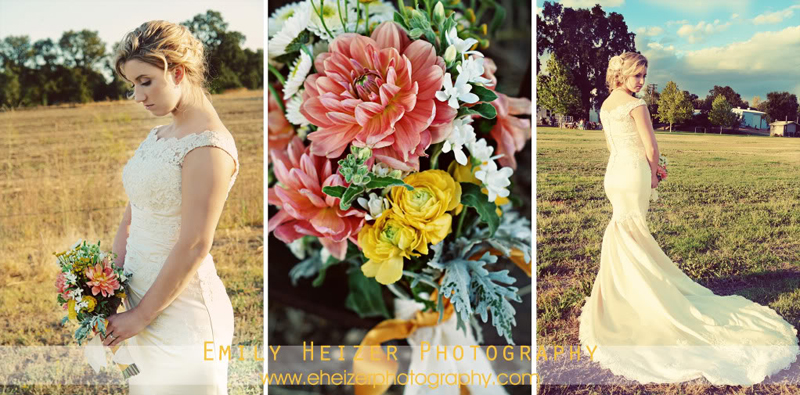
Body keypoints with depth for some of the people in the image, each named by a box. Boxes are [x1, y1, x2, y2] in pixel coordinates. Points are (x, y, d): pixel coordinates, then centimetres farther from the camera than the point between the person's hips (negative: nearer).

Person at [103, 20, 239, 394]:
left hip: (181, 304, -8)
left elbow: (194, 248, -20)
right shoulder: (158, 135, 10)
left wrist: (141, 315, -13)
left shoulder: (208, 146, -18)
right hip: (137, 294, 8)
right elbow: (132, 213, 13)